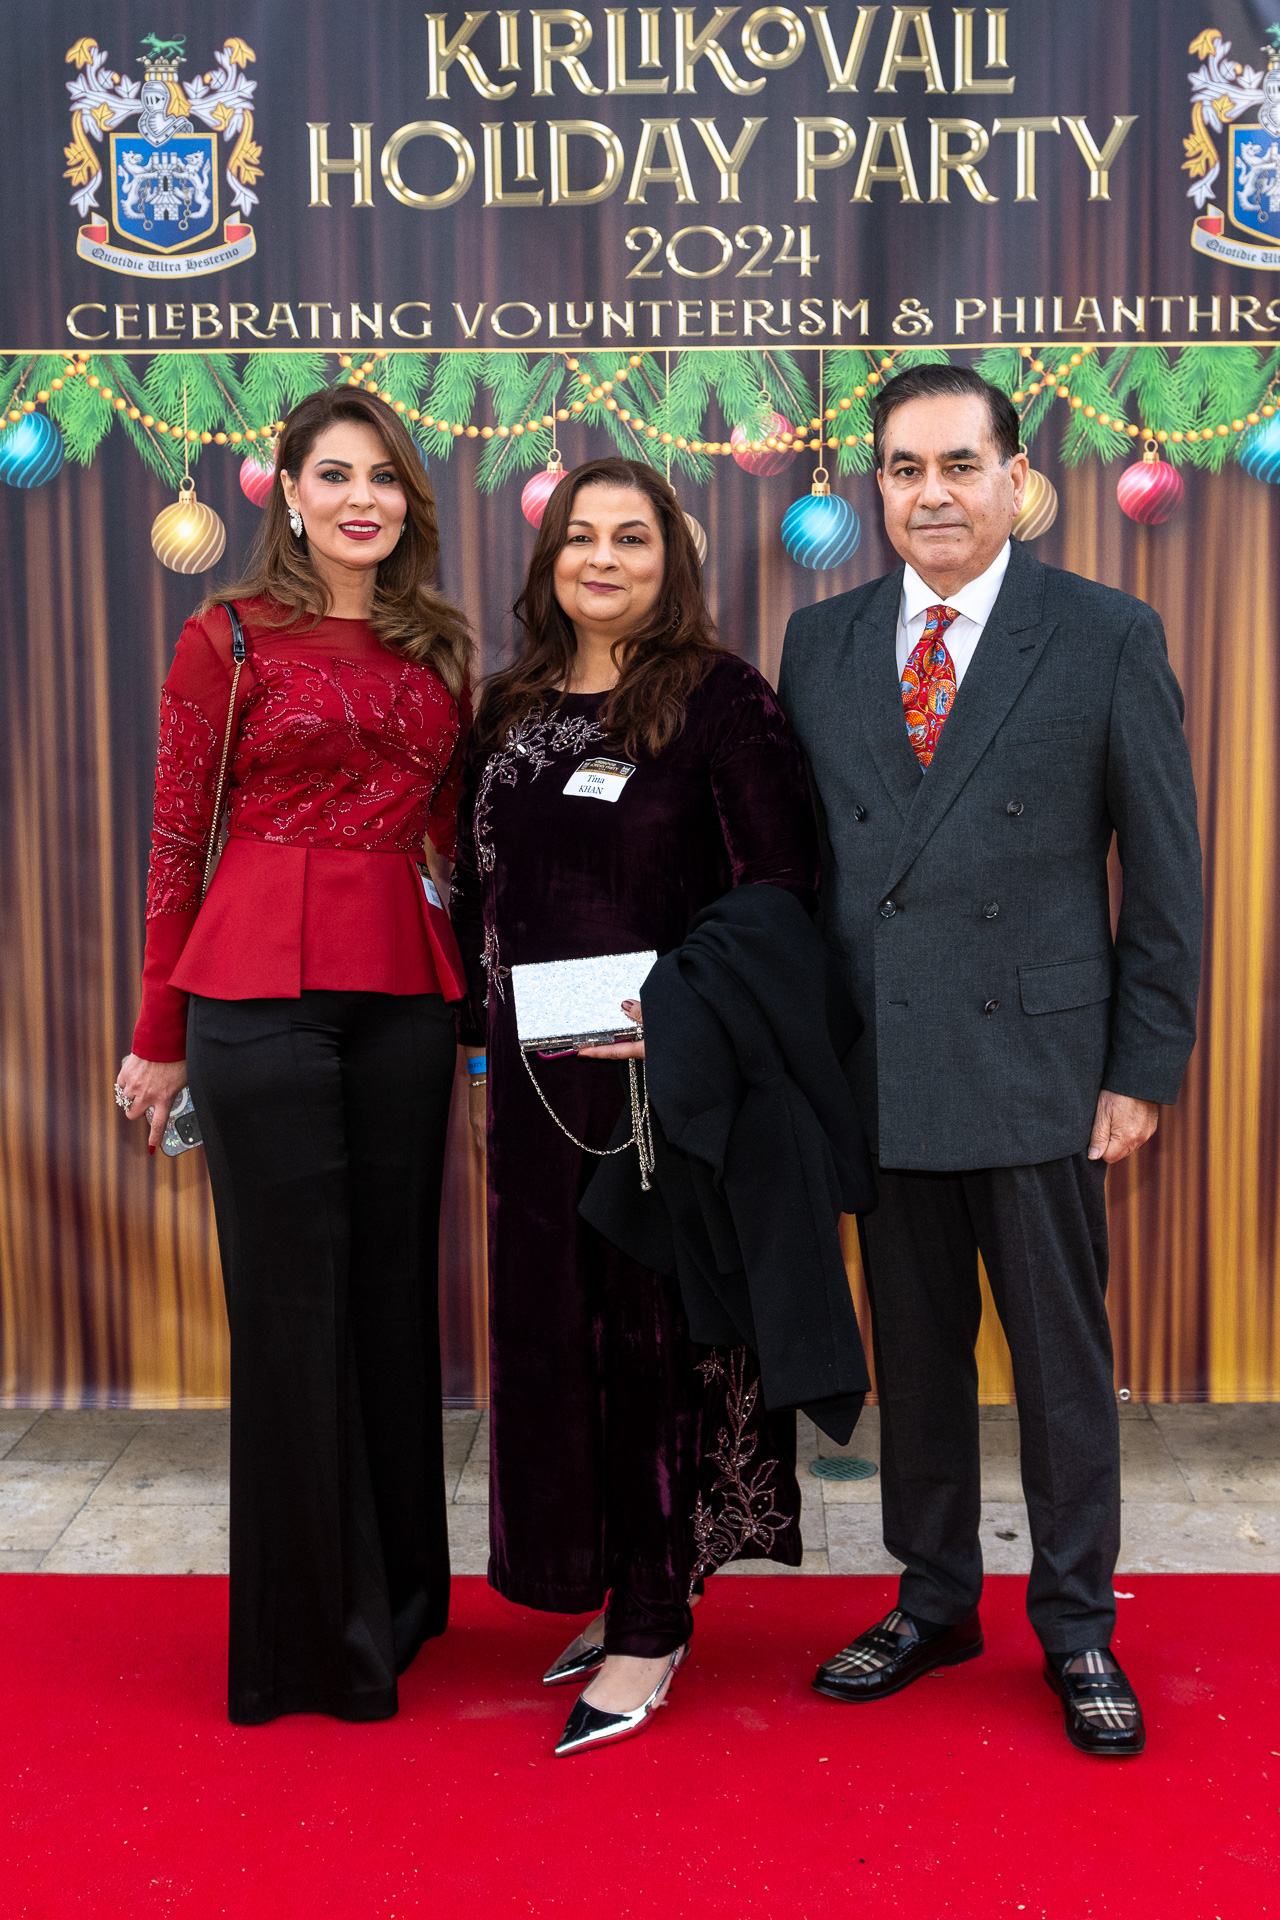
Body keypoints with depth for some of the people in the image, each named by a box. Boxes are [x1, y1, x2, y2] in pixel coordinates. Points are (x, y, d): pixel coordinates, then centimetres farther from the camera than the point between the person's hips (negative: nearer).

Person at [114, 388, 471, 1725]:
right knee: (291, 1298, 3)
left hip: (406, 989, 4)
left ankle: (400, 1597, 28)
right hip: (263, 984, -4)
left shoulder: (438, 646, 13)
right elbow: (177, 841, 1)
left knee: (395, 1284, 11)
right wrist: (161, 1039, 1)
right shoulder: (230, 638, 1)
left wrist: (468, 990, 8)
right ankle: (314, 1629, 19)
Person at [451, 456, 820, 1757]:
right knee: (552, 1322, 11)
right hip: (540, 1068, 6)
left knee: (659, 1328, 1)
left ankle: (652, 1627, 14)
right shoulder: (510, 711, 11)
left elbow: (779, 887, -10)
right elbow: (477, 894, 15)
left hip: (673, 1065, -6)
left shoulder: (718, 698, -6)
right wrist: (479, 1056, 12)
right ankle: (615, 1584, 29)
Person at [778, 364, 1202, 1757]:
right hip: (878, 1069, 3)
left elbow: (1166, 872, 0)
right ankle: (933, 1601, 31)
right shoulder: (820, 642, 8)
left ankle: (1076, 1627, 26)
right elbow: (798, 856, 10)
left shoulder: (1109, 638, -1)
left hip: (1036, 1064, -3)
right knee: (914, 1350, 13)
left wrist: (1144, 1068, -4)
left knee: (1061, 1353, 8)